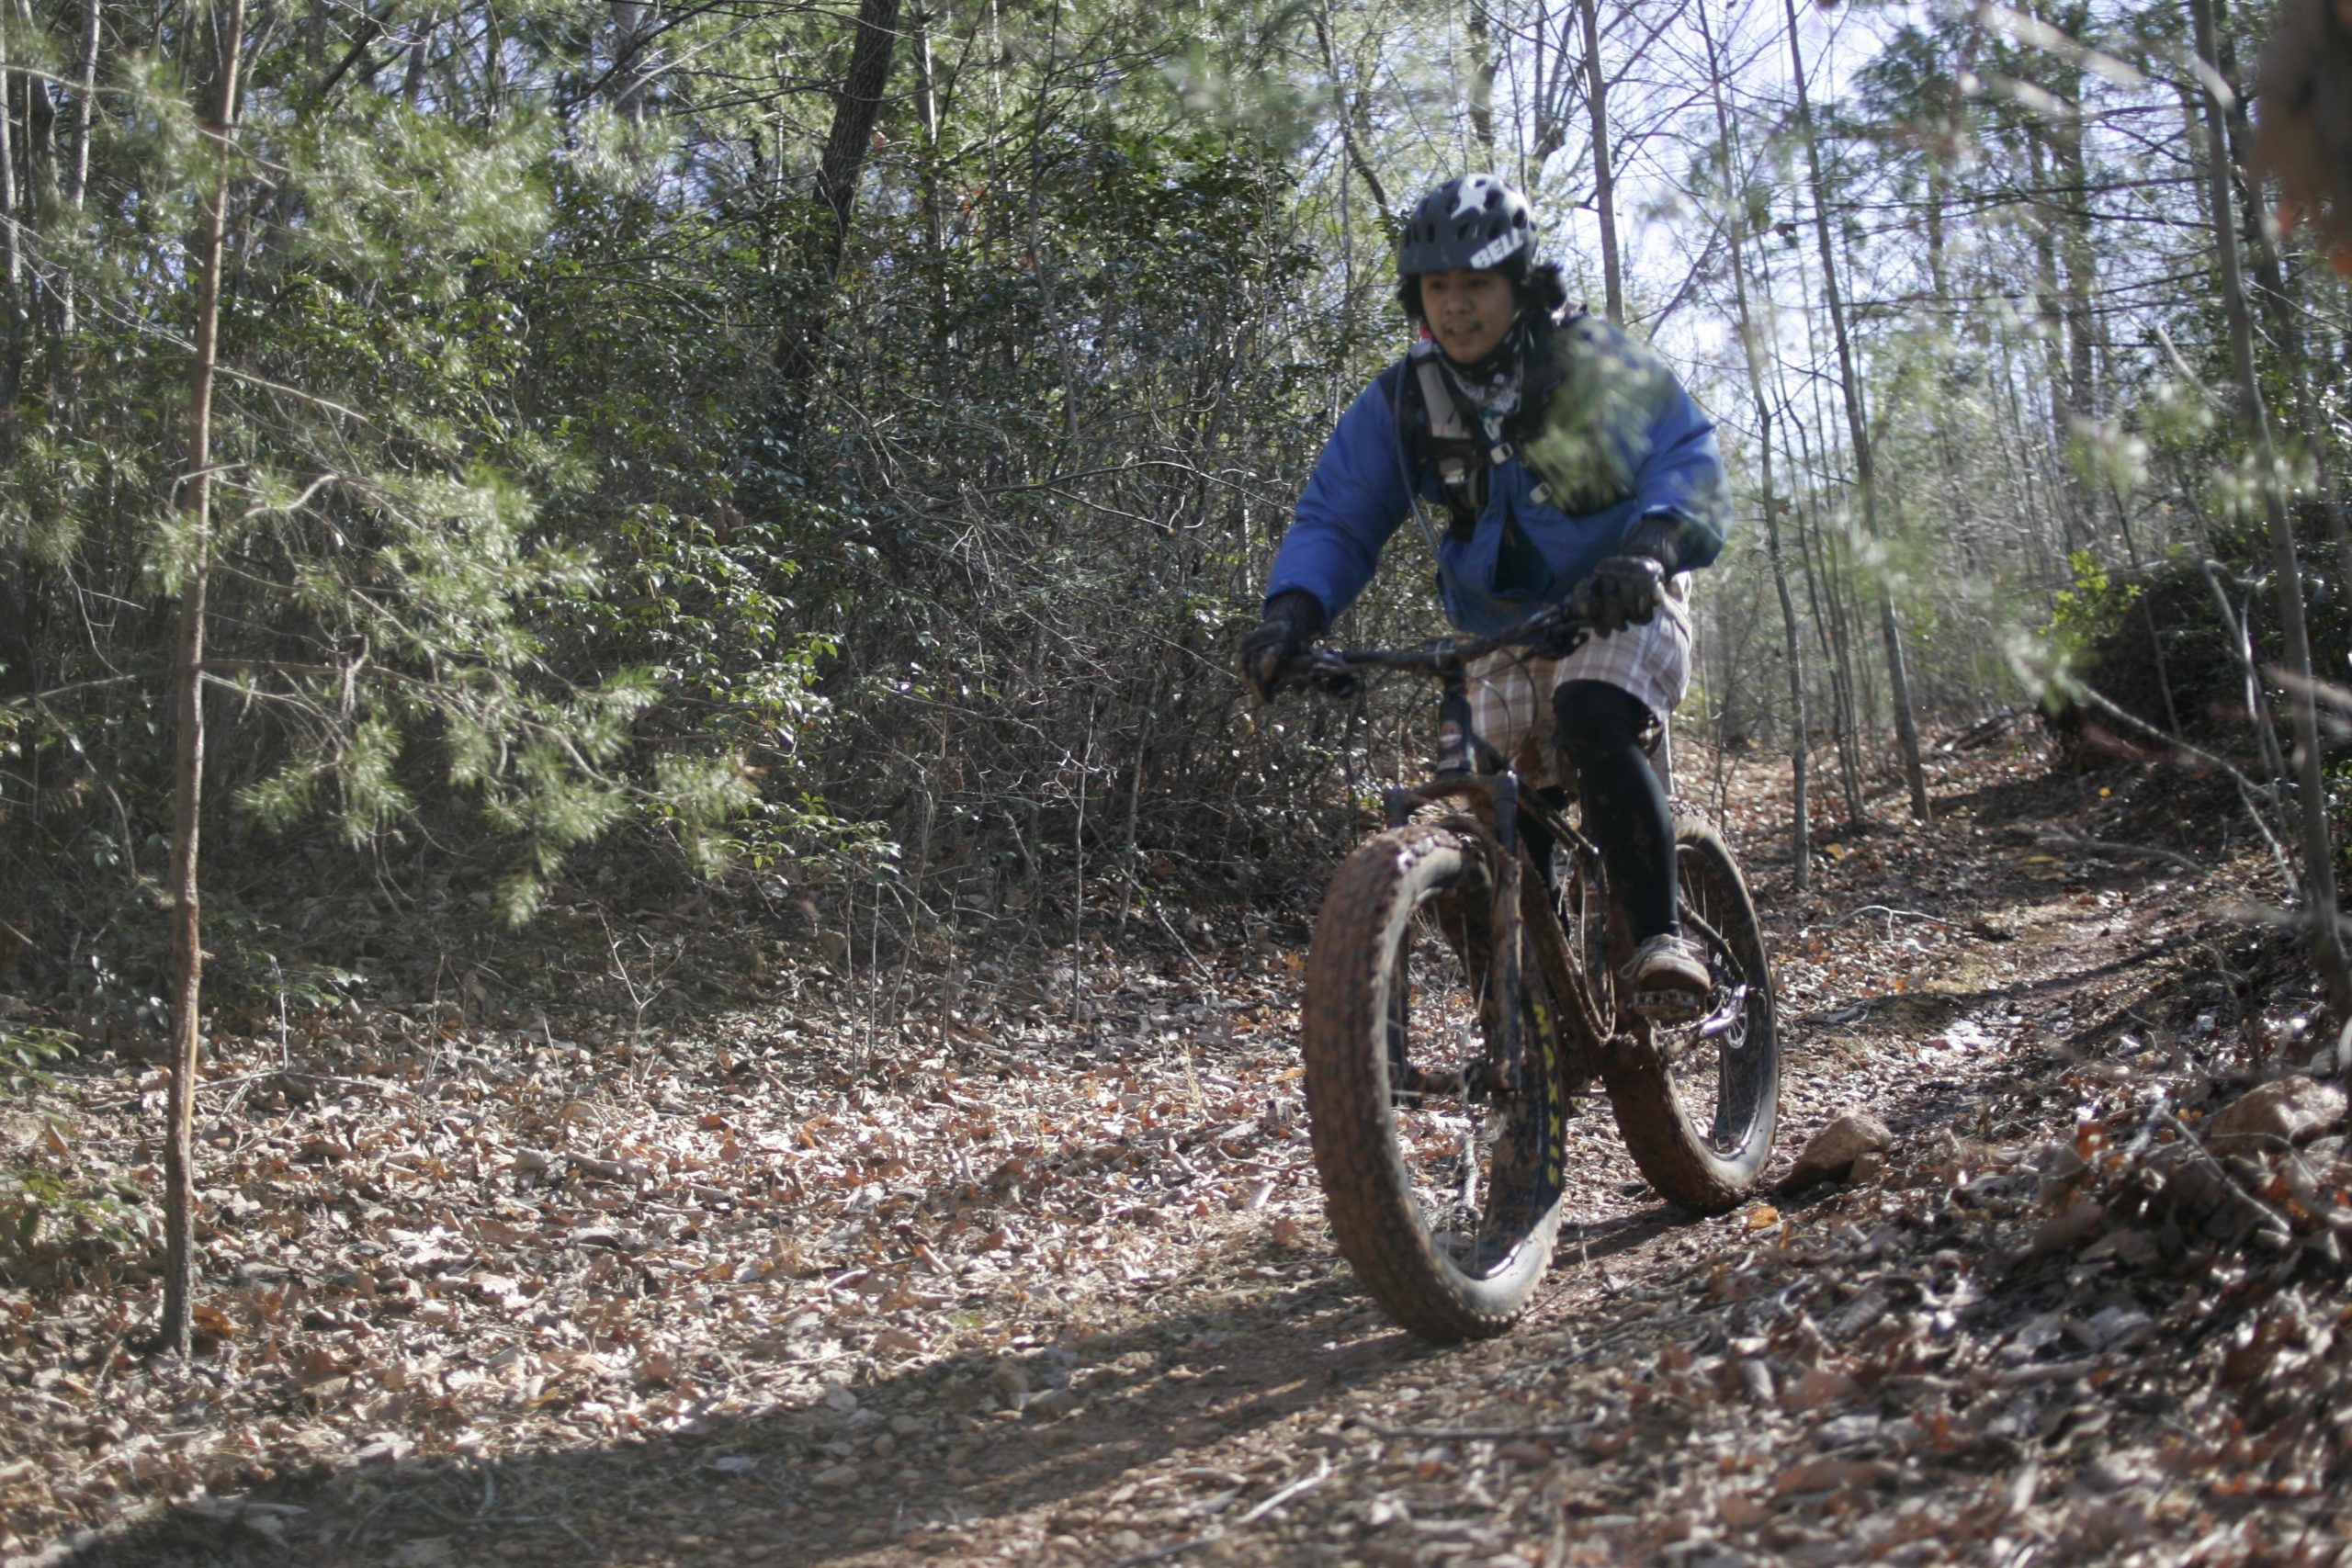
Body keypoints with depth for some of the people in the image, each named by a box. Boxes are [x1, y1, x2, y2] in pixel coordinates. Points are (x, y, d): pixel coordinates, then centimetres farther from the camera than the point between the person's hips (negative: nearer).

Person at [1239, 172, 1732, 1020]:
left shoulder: (1594, 362, -13)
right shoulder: (1401, 401, -5)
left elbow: (1686, 457, -20)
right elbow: (1335, 518, -6)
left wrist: (1649, 549, -42)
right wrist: (1292, 612, -27)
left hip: (1618, 602, -4)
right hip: (1500, 626, 4)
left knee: (1593, 723, -32)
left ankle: (1661, 939, -27)